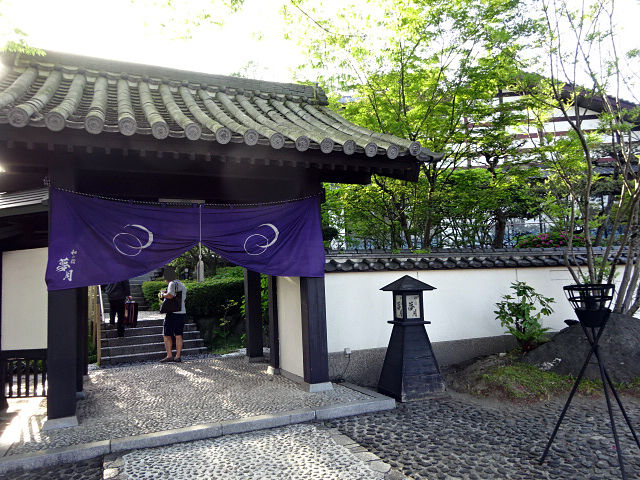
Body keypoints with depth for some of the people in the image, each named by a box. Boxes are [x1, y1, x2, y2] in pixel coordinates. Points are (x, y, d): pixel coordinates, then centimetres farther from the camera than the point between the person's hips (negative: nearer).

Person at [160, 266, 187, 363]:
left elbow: (170, 295, -24)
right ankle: (178, 356, 9)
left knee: (166, 335, 0)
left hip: (173, 313, -8)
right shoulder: (182, 285, 18)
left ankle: (169, 355, -3)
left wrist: (163, 294, -4)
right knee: (178, 335, 9)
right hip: (182, 312, 8)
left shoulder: (172, 283, -9)